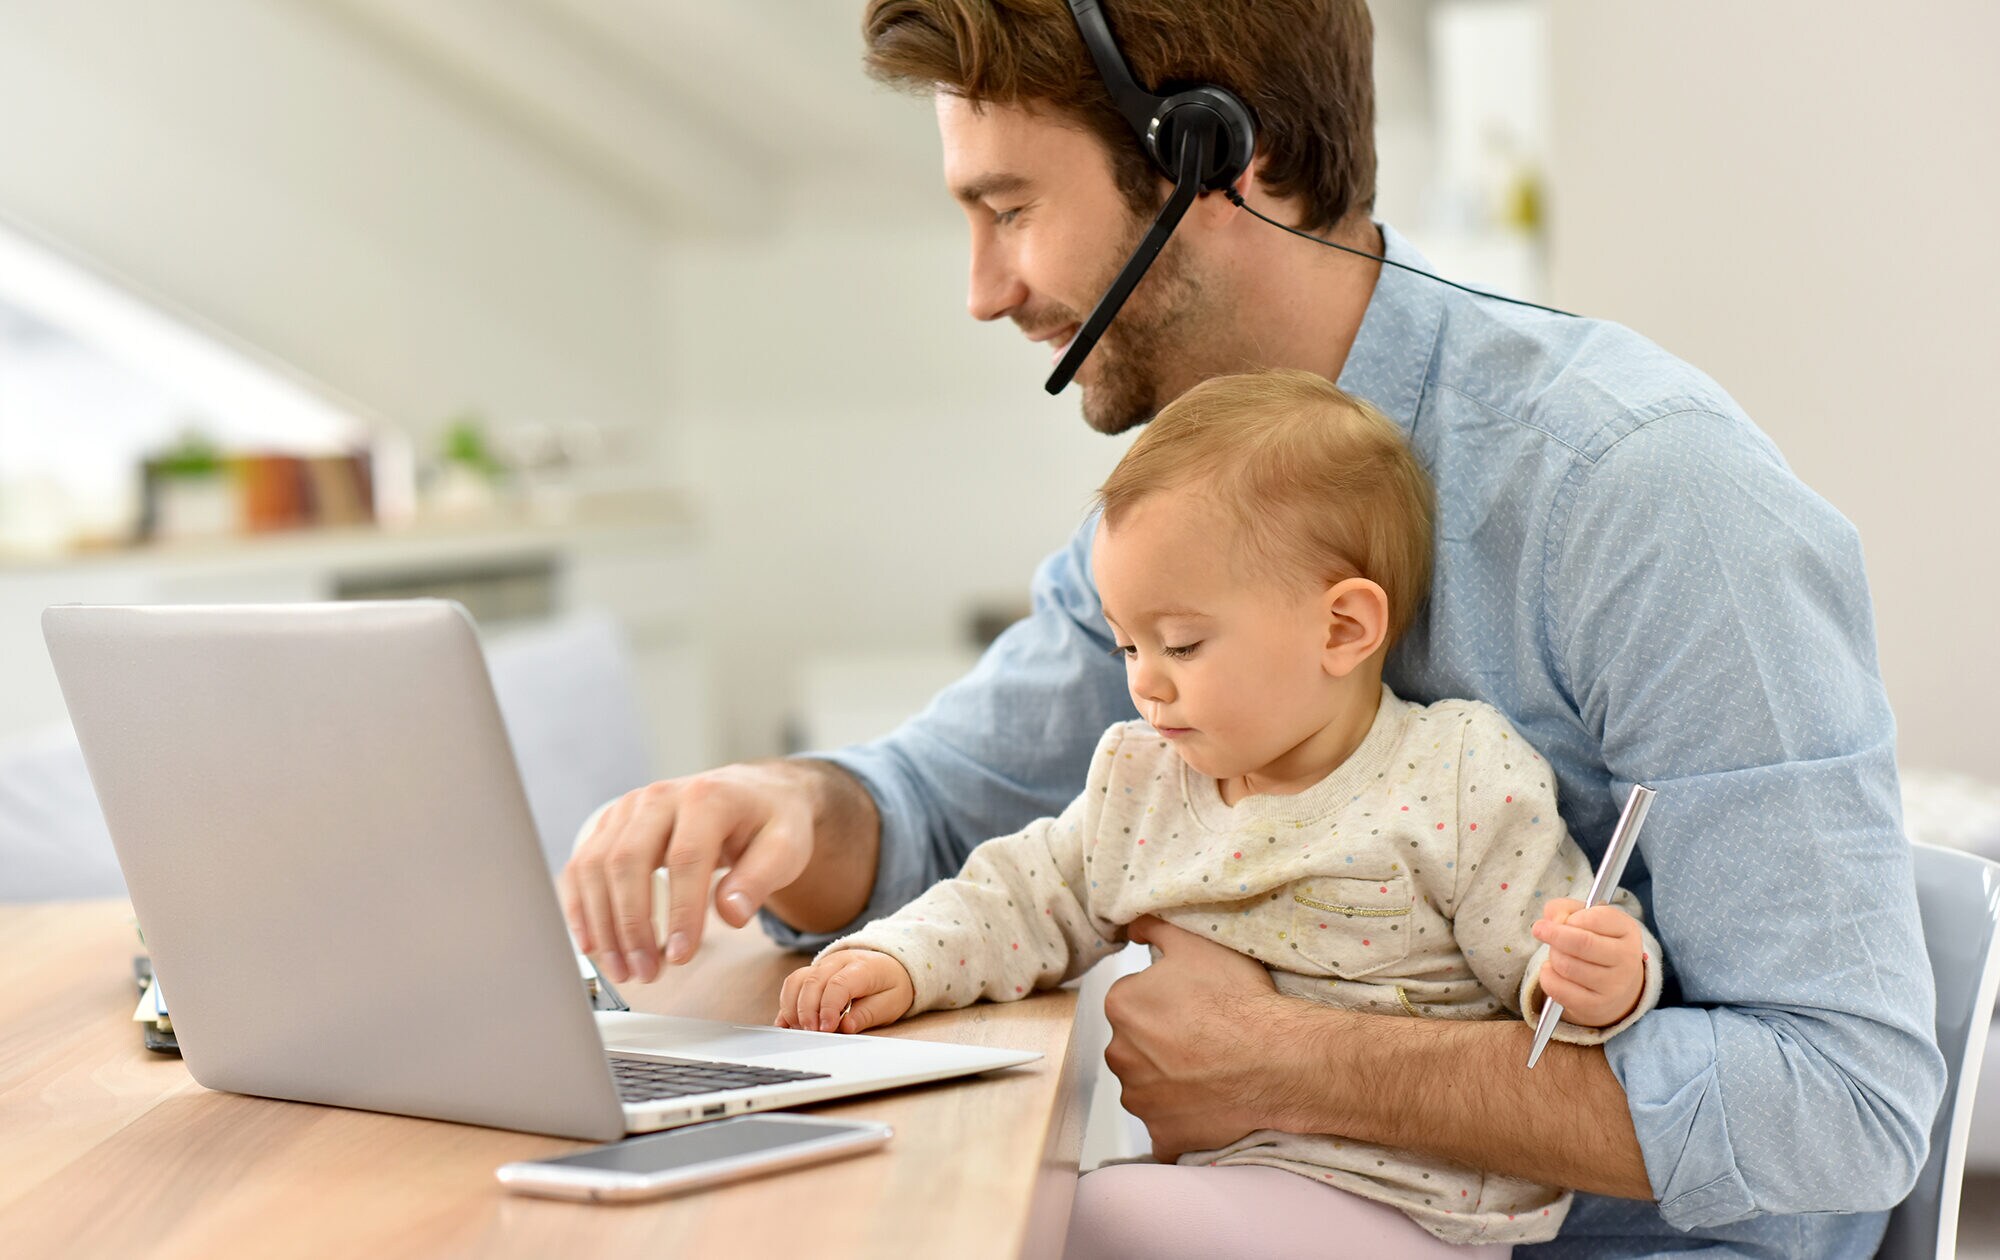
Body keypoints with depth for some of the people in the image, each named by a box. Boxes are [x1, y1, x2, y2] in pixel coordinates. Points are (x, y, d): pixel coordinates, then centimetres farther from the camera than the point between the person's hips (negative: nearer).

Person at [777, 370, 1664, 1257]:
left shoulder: (1461, 784, -9)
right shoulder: (1141, 781, 10)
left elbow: (1540, 961, -5)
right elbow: (1024, 901, 15)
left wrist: (1592, 984, -28)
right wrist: (899, 962, -2)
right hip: (1210, 1167, 7)